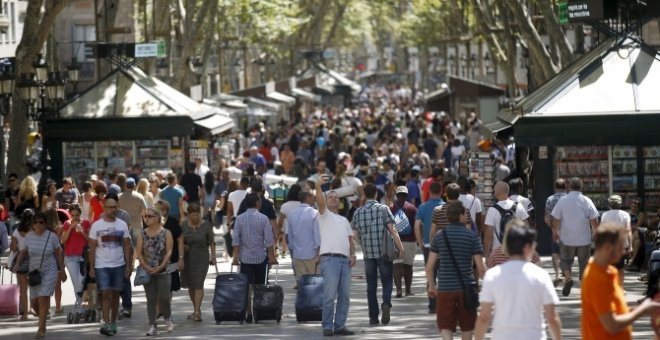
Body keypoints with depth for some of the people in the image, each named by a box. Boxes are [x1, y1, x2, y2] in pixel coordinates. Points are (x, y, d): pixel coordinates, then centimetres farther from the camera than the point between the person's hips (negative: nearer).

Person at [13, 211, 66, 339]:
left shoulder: (52, 236, -7)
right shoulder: (29, 236, -1)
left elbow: (58, 254, 1)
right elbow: (23, 253, 0)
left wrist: (62, 271, 3)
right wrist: (17, 264, -18)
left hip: (49, 272, -3)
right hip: (34, 271, 3)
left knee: (43, 299, -14)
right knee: (34, 301, 6)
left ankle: (41, 329, -8)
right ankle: (43, 318, 36)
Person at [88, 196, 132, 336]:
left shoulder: (122, 225, 3)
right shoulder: (96, 226, -3)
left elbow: (127, 246, 6)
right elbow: (92, 247, -1)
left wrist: (129, 265, 0)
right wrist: (91, 267, -5)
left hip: (119, 265, 2)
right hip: (102, 266, -2)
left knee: (115, 294, 9)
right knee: (105, 293, -11)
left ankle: (113, 323, 19)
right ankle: (106, 324, -13)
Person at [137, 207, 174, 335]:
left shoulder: (166, 233, -1)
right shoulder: (142, 234, 6)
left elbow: (169, 251, -6)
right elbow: (139, 252, 2)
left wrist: (161, 266, -15)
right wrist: (146, 266, -13)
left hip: (163, 271, -2)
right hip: (148, 272, 2)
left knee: (163, 298, -5)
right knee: (151, 299, 2)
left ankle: (168, 319, 21)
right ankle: (152, 326, 4)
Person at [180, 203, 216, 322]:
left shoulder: (206, 225, -4)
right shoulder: (184, 225, 2)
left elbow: (212, 242, 2)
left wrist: (213, 256, 0)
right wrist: (182, 246, -10)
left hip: (202, 258, -4)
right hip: (187, 258, 4)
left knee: (198, 284, -12)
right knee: (190, 285, 10)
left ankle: (197, 311, -16)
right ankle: (196, 309, 23)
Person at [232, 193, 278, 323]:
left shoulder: (240, 218, -1)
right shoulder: (263, 218, -6)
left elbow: (236, 239, -3)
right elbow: (268, 239, -7)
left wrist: (236, 256, 0)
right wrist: (272, 256, -1)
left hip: (245, 257, 1)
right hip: (260, 256, -1)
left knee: (247, 287, -1)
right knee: (259, 286, 12)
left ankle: (249, 314, -7)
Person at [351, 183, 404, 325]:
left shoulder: (358, 212, 2)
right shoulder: (383, 209, -5)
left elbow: (354, 235, 2)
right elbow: (392, 230, -8)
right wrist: (401, 248, -2)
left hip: (368, 253, 2)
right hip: (384, 252, -2)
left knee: (371, 285, 9)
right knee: (387, 281, 6)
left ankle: (373, 316, 7)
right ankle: (386, 304, -21)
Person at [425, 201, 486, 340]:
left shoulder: (439, 236, 1)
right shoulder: (472, 236, -5)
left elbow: (429, 266, 0)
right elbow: (480, 267, -8)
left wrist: (431, 286, 14)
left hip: (445, 288, 1)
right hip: (466, 289, -1)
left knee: (445, 327, 1)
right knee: (467, 327, 16)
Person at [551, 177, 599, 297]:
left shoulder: (562, 201, -6)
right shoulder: (587, 201, -5)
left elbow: (556, 219, -1)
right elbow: (594, 220, -3)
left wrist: (555, 232, 16)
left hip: (567, 239, 0)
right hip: (584, 239, 0)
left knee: (566, 260, 14)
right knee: (583, 262, 12)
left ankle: (567, 277, -12)